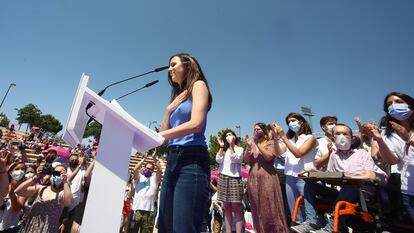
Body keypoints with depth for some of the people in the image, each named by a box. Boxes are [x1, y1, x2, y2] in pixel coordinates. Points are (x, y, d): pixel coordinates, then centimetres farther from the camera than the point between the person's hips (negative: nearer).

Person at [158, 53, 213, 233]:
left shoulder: (198, 85, 3)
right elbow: (165, 133, 18)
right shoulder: (178, 96, 23)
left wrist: (156, 135, -15)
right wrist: (169, 110, 6)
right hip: (173, 160, 8)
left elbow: (196, 124, -15)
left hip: (192, 159, -8)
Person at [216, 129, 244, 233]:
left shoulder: (240, 149, 5)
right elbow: (218, 160, -3)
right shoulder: (223, 150, 12)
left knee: (236, 208, -3)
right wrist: (221, 147, -3)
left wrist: (231, 145, -13)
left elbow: (235, 159, -12)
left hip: (235, 178, -3)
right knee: (227, 208, 8)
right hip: (223, 179, 3)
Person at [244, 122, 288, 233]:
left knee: (270, 207, -1)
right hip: (253, 179, 4)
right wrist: (249, 146, -9)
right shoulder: (252, 145, 14)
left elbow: (269, 157, -14)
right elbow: (246, 161, 4)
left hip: (267, 178, -4)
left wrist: (257, 144, -14)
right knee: (257, 209, 9)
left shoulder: (270, 143, 3)